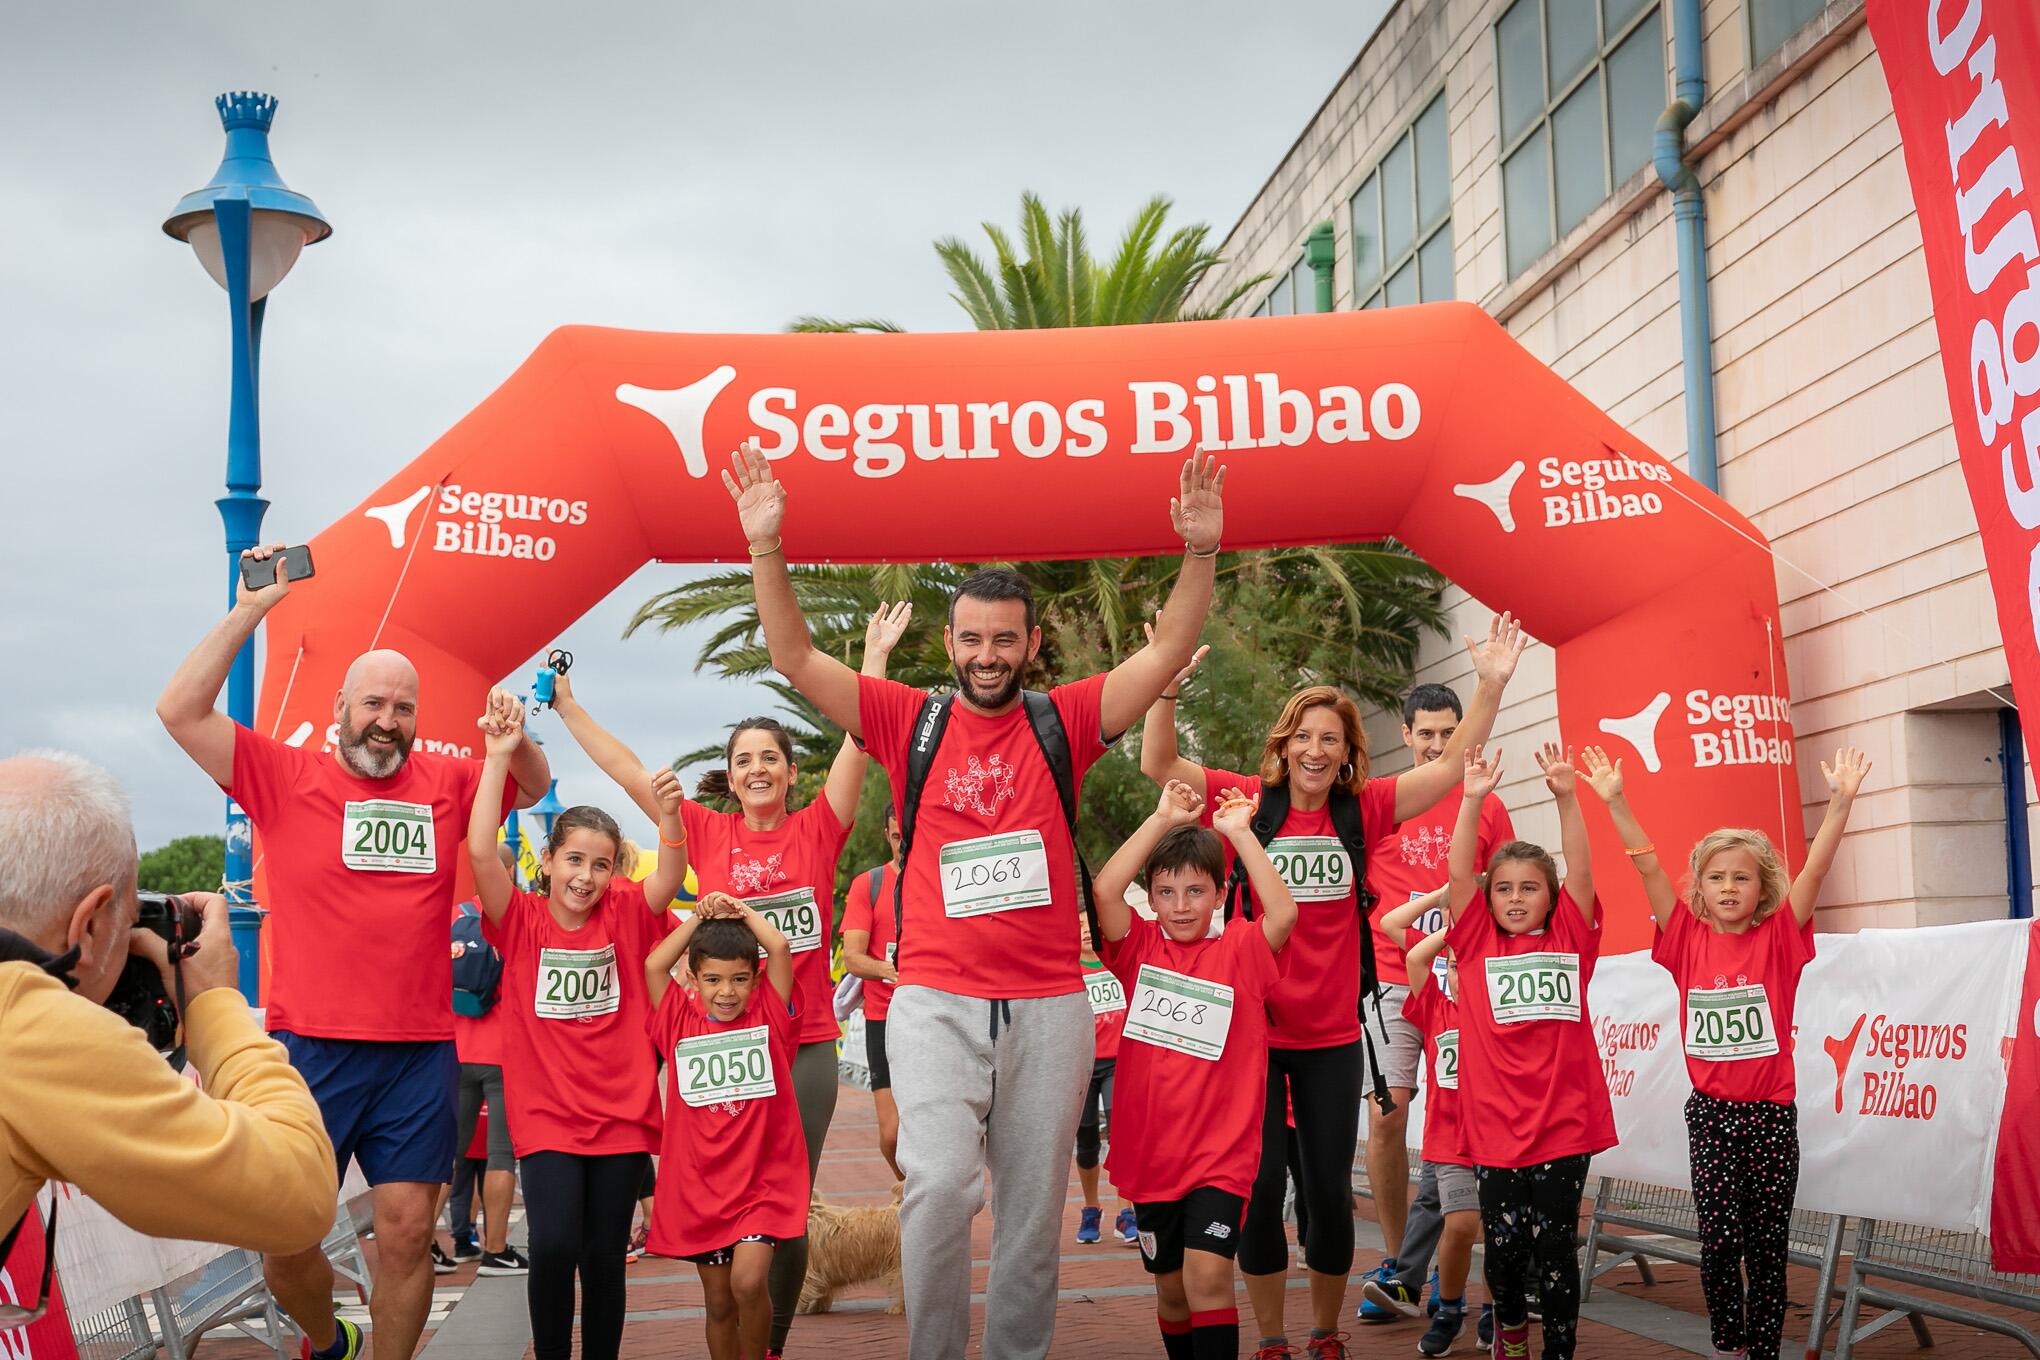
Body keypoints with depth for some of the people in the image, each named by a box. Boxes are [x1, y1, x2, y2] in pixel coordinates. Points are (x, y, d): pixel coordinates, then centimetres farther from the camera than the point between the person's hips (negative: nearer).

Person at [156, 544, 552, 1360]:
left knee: (406, 1235, 2)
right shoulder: (286, 780, 1)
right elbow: (180, 712, -6)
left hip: (419, 1051, 2)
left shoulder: (445, 784, 8)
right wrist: (247, 612, -8)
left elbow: (535, 786, 20)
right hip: (308, 1047, -2)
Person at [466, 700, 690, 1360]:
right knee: (552, 1246, -16)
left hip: (622, 1115, 2)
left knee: (604, 1261, 8)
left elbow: (671, 875, -16)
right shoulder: (522, 920, -2)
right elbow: (481, 851, -16)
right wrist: (498, 758, -21)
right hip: (547, 1118, -2)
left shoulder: (625, 915, 1)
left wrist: (668, 813, -36)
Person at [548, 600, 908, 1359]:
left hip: (806, 1046, 0)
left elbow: (856, 746, -5)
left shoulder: (817, 830, 2)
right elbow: (626, 771, 4)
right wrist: (567, 707, 4)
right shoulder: (708, 834, 4)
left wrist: (875, 659, -11)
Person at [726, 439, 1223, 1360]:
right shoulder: (911, 721, 5)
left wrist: (1200, 554, -13)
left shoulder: (1062, 723, 6)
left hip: (1048, 1003, 2)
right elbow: (797, 659, 0)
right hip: (936, 998, -1)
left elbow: (1168, 653, 0)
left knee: (1033, 1208, 7)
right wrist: (765, 549, -11)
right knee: (941, 1183, -16)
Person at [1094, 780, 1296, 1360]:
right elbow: (1104, 890, -13)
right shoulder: (1140, 948, 3)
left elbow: (1284, 912, -19)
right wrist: (1163, 819, -13)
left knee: (1208, 1273, -18)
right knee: (1170, 1283, 14)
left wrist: (1239, 832, -13)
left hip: (1221, 1150, -3)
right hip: (1150, 1149, 3)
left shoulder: (1241, 950, 0)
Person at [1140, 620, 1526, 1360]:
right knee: (1260, 1187, 1)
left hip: (1333, 1037, 1)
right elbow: (1158, 763, -8)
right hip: (1253, 1029, -1)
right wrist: (1167, 682, -23)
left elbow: (1449, 767, -2)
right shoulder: (1248, 800, -3)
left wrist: (1491, 685, -12)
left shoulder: (1363, 810, 0)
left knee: (1329, 1193, 8)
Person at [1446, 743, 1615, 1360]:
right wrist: (1473, 799, -16)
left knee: (1554, 1246, 3)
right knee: (1503, 1244, 7)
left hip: (1564, 1122, 0)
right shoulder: (1477, 944, 5)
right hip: (1495, 1124, 1)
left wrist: (1567, 797, -17)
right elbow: (1459, 873, -6)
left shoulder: (1570, 940, 6)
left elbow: (1580, 870, -6)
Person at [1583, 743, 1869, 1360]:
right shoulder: (1688, 940, 1)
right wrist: (1615, 801, -10)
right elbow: (1649, 868, -4)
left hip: (1771, 1111, 0)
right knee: (1719, 1239, -4)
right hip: (1709, 1111, 0)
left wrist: (1841, 801, -23)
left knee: (1768, 1245, 5)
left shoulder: (1778, 939, -1)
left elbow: (1815, 869, -12)